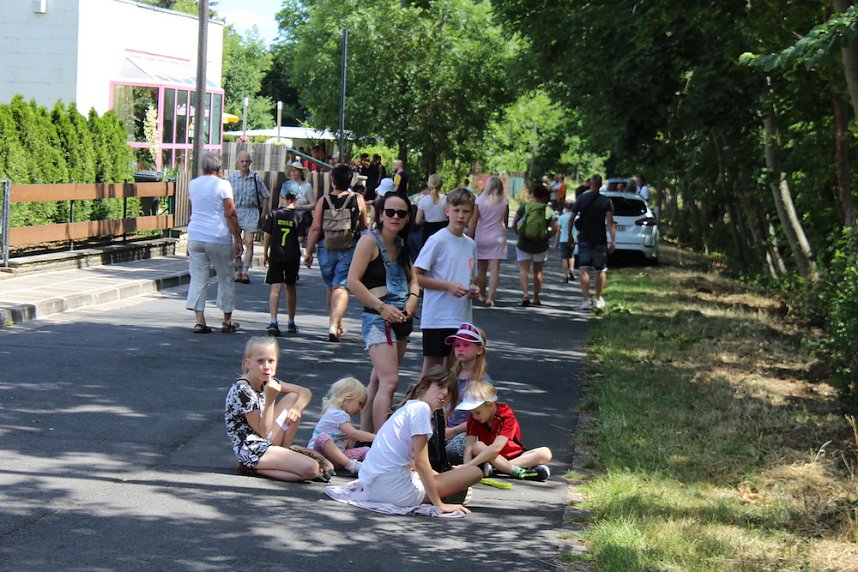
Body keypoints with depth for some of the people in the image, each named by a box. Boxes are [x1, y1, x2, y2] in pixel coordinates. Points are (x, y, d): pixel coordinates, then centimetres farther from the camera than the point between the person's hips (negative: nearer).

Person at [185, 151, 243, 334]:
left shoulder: (192, 185, 8)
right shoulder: (223, 185, -8)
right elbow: (230, 214, -11)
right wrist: (237, 239, -7)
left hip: (195, 237, 4)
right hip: (219, 238, -4)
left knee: (198, 279, 4)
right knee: (225, 279, 9)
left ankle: (199, 320, -3)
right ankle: (227, 321, 15)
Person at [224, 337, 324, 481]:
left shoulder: (267, 382, 7)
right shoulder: (242, 391, -21)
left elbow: (305, 392, 12)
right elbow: (263, 431, -19)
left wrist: (296, 409, -9)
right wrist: (270, 399, -27)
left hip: (265, 441, 9)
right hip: (251, 451, -9)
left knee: (292, 398, 10)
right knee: (312, 469, -19)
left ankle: (282, 455, 6)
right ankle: (252, 468, -7)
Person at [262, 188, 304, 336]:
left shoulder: (274, 215, -3)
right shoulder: (298, 216, -4)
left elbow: (267, 236, -2)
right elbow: (301, 239, -10)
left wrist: (265, 254, 8)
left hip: (276, 256, -1)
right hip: (293, 257, 1)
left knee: (275, 287, -4)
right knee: (291, 287, 16)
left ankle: (273, 321, -21)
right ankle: (291, 323, 25)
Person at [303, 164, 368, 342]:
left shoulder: (323, 201, -4)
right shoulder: (358, 200, -4)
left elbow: (315, 228, -6)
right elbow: (364, 225, 7)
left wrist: (308, 252, 0)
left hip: (326, 248, 1)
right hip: (349, 249, -1)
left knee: (331, 287, 18)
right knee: (341, 287, -4)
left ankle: (336, 325, 30)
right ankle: (334, 324, -21)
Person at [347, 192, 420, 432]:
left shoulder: (401, 244, 13)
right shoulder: (370, 241, -9)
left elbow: (413, 279, 22)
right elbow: (353, 281, -16)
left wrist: (412, 298, 0)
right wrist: (382, 307, -19)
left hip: (402, 319, 8)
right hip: (377, 318, -8)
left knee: (378, 380, 13)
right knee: (390, 381, -18)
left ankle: (365, 435, 21)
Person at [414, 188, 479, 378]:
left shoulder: (471, 244, 12)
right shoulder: (437, 240, -9)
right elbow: (415, 276, -12)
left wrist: (473, 289, 1)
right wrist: (448, 286, -19)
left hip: (462, 319, 6)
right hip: (437, 318, -6)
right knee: (432, 368, -1)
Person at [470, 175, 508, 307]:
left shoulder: (479, 200, -5)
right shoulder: (504, 202, -3)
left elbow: (473, 222, -5)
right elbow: (506, 222, 6)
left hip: (481, 237, 0)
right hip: (497, 238, 0)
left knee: (481, 269, 14)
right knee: (495, 269, -2)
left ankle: (482, 295, 25)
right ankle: (490, 297, -12)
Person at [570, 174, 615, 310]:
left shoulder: (581, 199, 1)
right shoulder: (606, 201, -4)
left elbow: (572, 218, 2)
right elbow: (610, 222, -12)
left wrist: (570, 235, 13)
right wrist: (613, 240, -13)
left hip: (584, 239, 1)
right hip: (600, 240, -1)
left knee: (584, 270, 0)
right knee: (601, 271, 12)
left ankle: (586, 299, -10)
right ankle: (598, 300, 15)